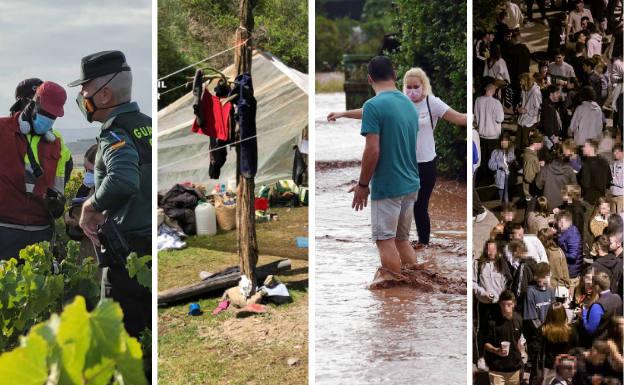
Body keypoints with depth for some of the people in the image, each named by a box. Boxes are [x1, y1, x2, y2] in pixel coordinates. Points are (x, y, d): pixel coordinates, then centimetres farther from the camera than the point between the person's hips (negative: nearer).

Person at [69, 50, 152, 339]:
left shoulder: (116, 134, -13)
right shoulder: (148, 126, 11)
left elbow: (123, 180, -33)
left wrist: (93, 205, -15)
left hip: (128, 253, -8)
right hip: (153, 246, 8)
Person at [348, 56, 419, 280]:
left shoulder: (373, 106, -15)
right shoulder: (410, 105, 10)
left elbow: (373, 151, -19)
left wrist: (363, 184, -7)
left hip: (387, 186, -7)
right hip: (411, 184, 7)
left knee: (386, 241, -2)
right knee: (402, 240, 15)